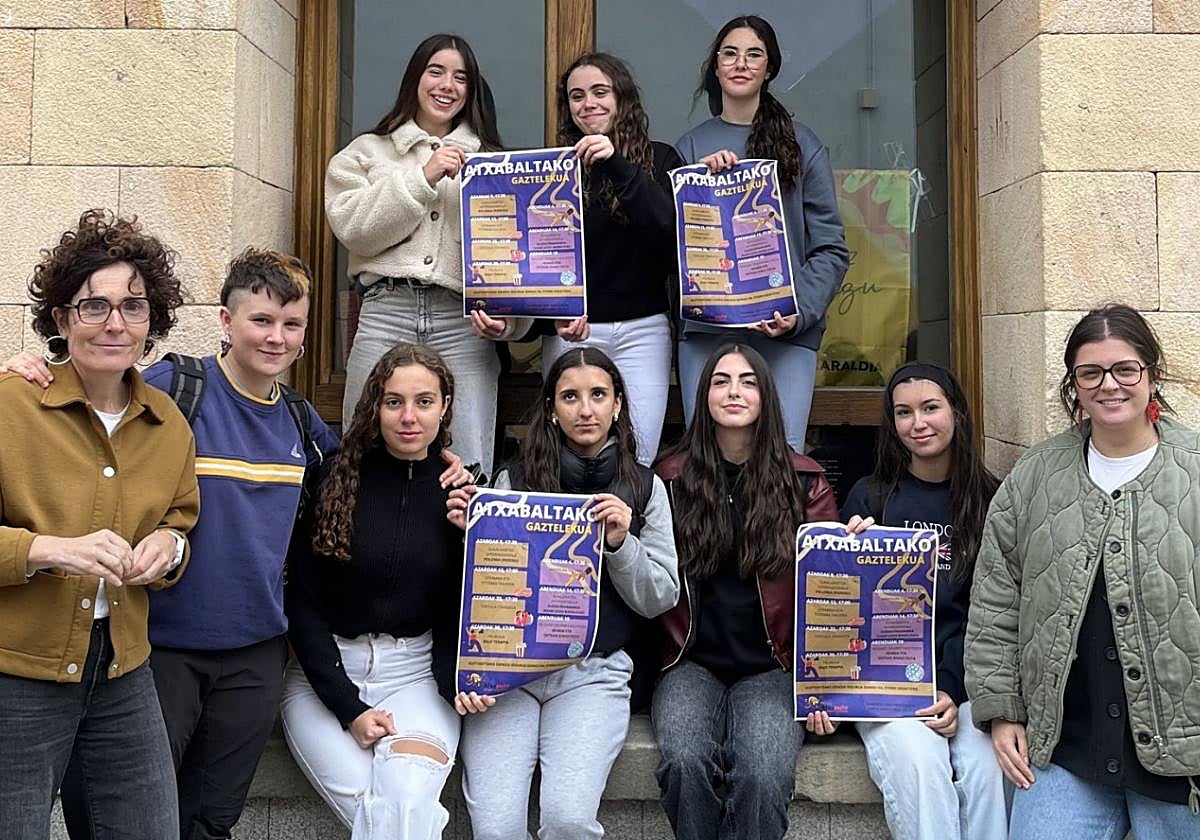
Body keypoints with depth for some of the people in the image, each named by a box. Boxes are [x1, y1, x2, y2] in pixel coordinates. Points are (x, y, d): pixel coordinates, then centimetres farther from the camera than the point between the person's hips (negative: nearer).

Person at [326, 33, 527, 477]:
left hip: (463, 323, 0)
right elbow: (353, 227, 1)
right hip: (386, 314, 0)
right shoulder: (367, 152, 17)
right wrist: (422, 178, -6)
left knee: (467, 469, -5)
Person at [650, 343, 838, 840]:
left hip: (772, 666, 0)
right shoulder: (672, 477, 8)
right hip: (691, 663, 1)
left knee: (762, 775, -28)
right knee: (686, 763, -29)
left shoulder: (803, 481, 6)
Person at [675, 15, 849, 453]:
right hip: (705, 329, 1)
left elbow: (830, 248, 5)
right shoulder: (690, 147, 14)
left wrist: (800, 311, -11)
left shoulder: (802, 144, 9)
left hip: (786, 330, -1)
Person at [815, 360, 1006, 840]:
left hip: (963, 675, 1)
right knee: (917, 762, -29)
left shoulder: (989, 501, 10)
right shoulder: (869, 497, 9)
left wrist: (952, 688, -11)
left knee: (988, 768, -27)